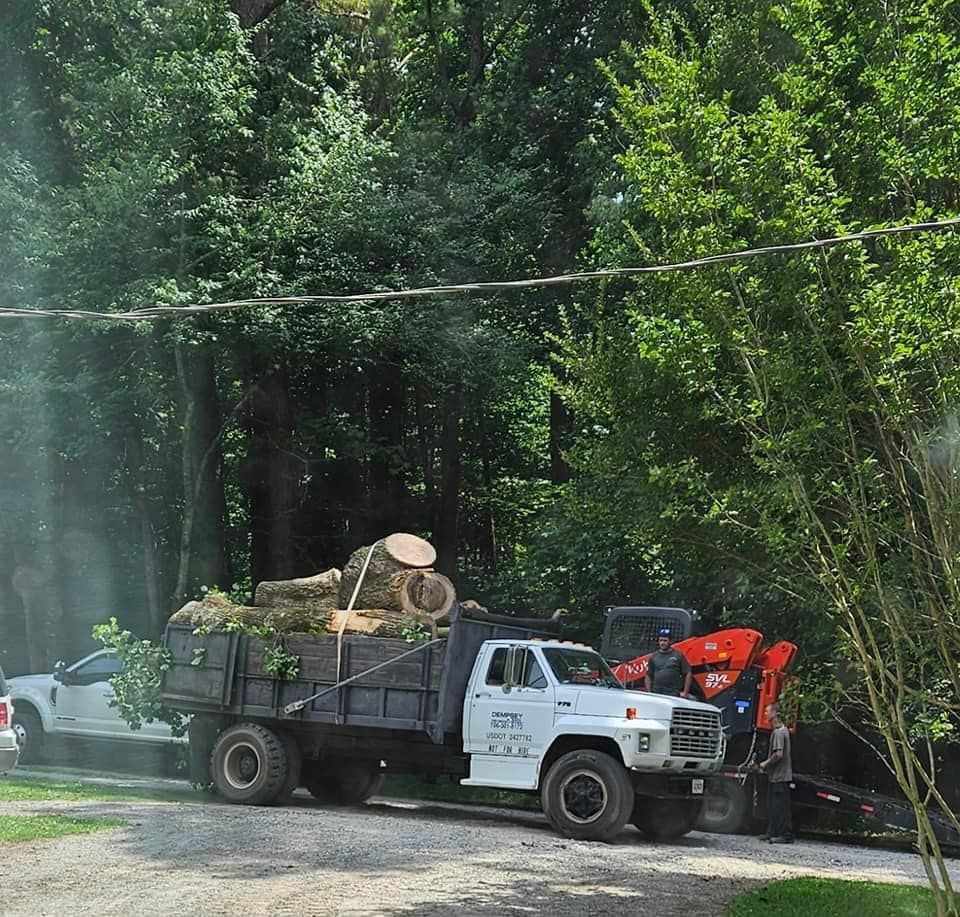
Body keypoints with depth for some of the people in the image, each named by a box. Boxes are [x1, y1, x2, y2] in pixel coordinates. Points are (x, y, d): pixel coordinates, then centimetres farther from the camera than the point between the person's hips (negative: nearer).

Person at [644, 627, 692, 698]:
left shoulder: (678, 655, 3)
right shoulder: (653, 657, 11)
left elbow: (688, 674, 2)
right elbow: (648, 677, 12)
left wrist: (685, 692, -3)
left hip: (673, 695, -3)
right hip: (656, 695, 3)